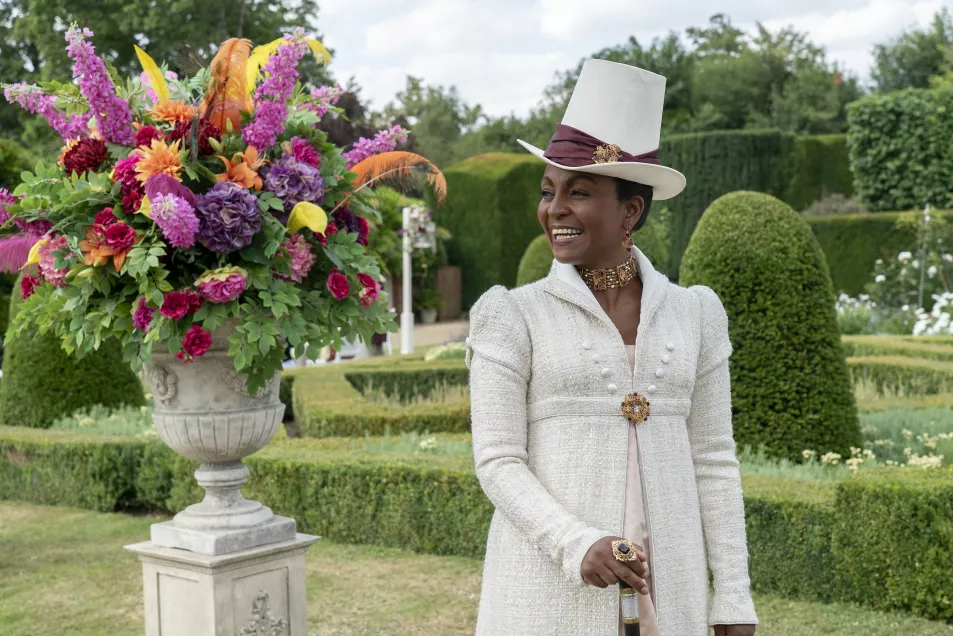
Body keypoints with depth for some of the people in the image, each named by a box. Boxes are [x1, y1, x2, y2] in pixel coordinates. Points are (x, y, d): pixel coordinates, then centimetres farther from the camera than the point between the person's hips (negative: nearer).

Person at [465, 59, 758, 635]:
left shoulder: (695, 314, 6)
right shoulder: (512, 317, -2)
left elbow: (714, 462, 7)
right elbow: (498, 461, -5)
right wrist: (576, 544, -20)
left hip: (668, 589, 3)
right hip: (550, 585, -2)